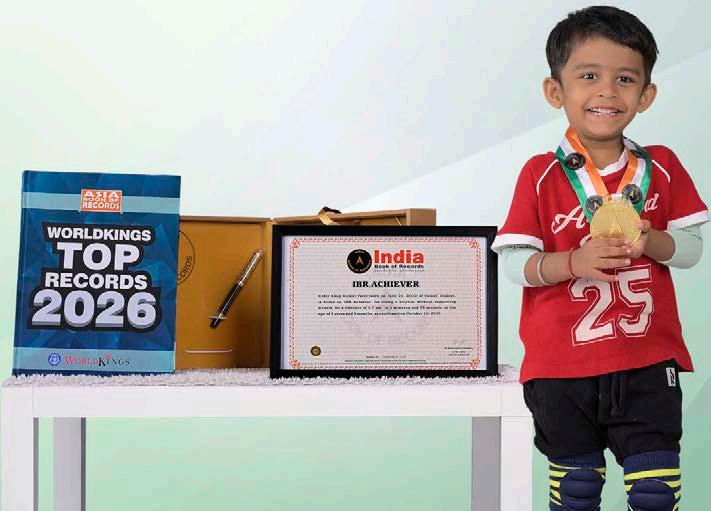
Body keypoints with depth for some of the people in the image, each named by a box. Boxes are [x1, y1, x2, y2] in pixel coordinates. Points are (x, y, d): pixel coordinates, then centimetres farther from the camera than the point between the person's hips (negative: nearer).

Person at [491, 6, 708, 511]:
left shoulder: (661, 167, 1)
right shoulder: (541, 176, -6)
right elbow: (514, 262, -8)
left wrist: (649, 241, -18)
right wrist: (574, 262, -24)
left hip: (648, 361, 1)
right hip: (562, 366, -1)